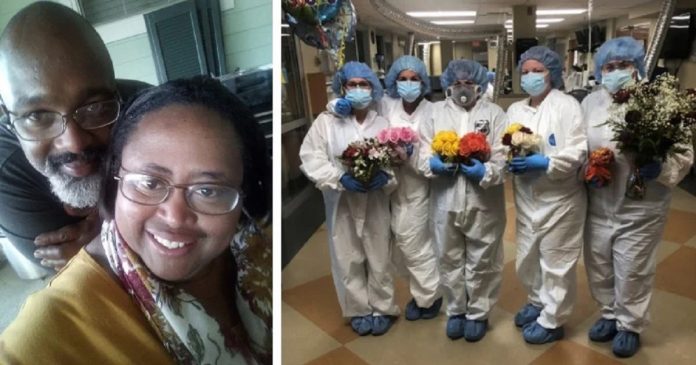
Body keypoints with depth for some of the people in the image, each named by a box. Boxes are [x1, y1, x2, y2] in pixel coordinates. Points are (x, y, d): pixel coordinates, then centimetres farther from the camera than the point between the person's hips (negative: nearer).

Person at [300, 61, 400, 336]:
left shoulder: (383, 123, 8)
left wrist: (386, 177, -20)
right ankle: (359, 311, 29)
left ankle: (382, 309, 30)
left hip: (375, 205, 1)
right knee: (348, 261, 9)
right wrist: (340, 178, -20)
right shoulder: (326, 121, 0)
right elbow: (310, 158, -7)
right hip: (341, 204, -1)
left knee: (379, 260, 9)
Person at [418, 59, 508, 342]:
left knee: (481, 262, 11)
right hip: (445, 202, 2)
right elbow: (423, 151, 2)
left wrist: (486, 172, -25)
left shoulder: (494, 113, 5)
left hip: (483, 203, -1)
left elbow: (503, 156, -5)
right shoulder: (435, 112, 10)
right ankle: (455, 310, 34)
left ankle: (478, 313, 31)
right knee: (449, 260, 14)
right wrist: (432, 164, -20)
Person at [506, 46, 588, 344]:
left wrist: (545, 163, -26)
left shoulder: (567, 105, -7)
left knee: (556, 263, 7)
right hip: (527, 199, 6)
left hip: (560, 199, -6)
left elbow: (578, 152, -14)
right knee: (526, 259, 18)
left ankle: (552, 321, 24)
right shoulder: (514, 110, 11)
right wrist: (510, 160, -13)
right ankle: (538, 302, 42)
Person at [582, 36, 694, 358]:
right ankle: (610, 313, 42)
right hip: (597, 206, 4)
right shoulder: (590, 102, 4)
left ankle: (630, 325, 34)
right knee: (598, 266, 18)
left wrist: (659, 170, -27)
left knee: (632, 273, 11)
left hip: (639, 210, -4)